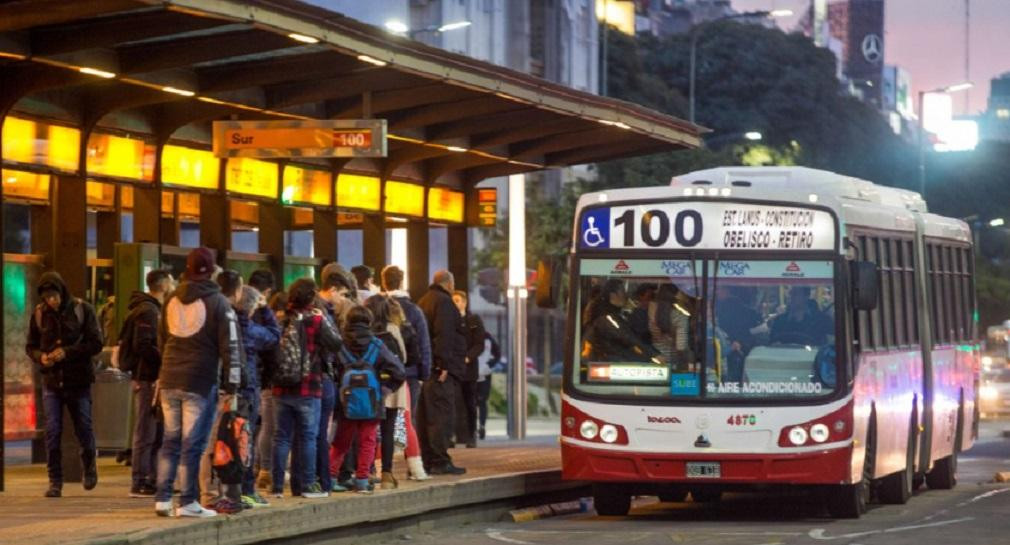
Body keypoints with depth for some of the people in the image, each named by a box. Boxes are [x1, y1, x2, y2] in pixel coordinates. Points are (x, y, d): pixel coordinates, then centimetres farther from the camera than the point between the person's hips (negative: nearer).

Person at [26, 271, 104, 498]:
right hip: (51, 381, 2)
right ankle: (55, 481, 3)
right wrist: (40, 357, -13)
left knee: (83, 428, 7)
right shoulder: (39, 314, 2)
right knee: (52, 431, -5)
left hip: (79, 381, -2)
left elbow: (96, 343, -8)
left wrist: (67, 352, -20)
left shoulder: (82, 310, -6)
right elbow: (30, 345, 10)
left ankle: (89, 465, 36)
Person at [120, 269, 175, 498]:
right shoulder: (148, 311, -14)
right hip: (147, 378, -10)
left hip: (152, 378, 10)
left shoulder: (154, 310, 18)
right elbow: (142, 346, -22)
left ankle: (152, 479, 19)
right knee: (146, 433, -6)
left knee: (156, 432, 14)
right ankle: (140, 483, -4)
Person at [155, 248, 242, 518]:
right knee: (193, 443, -3)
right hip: (201, 381, -5)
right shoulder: (217, 302, -6)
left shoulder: (172, 301, 11)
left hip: (169, 380, 5)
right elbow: (229, 345, -9)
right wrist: (231, 382, -6)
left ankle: (162, 498, 10)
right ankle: (187, 502, -2)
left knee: (170, 440, 13)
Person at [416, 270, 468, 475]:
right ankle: (440, 462, -13)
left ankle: (427, 460, 13)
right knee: (443, 415, -10)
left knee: (426, 415, 10)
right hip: (440, 368, -10)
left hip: (425, 367, 10)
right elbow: (443, 335, -20)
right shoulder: (443, 302, -9)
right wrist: (444, 364, -22)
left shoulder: (423, 302, 21)